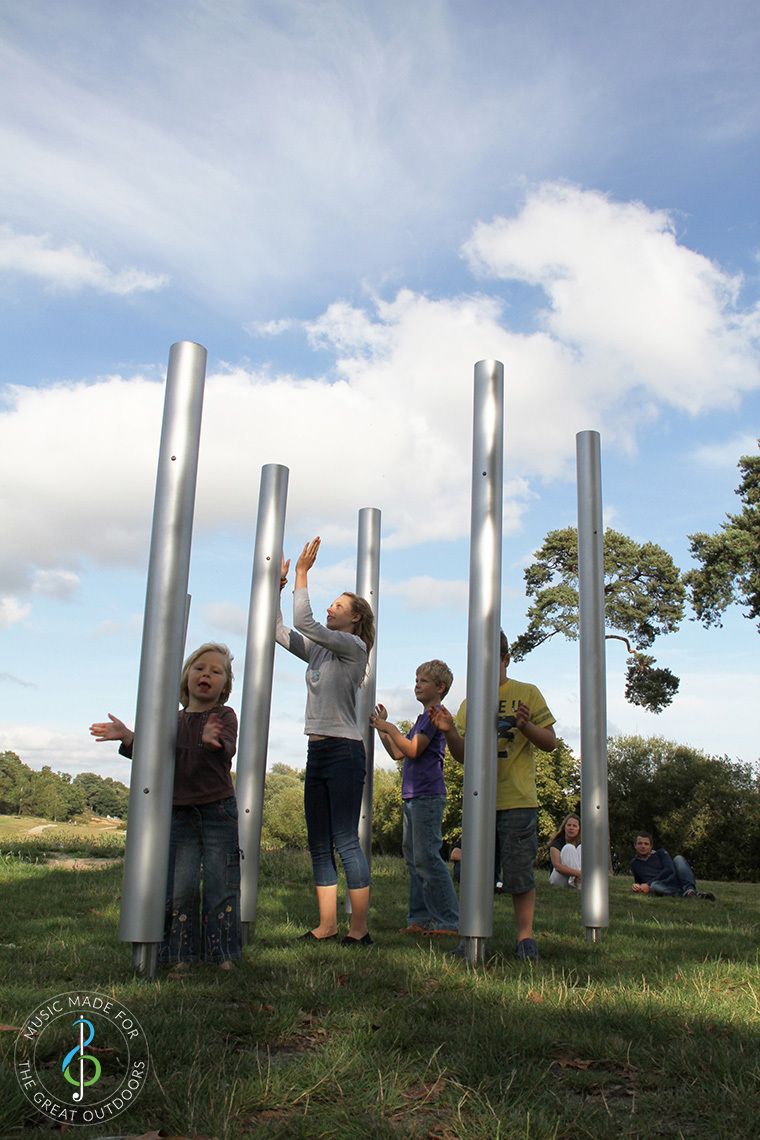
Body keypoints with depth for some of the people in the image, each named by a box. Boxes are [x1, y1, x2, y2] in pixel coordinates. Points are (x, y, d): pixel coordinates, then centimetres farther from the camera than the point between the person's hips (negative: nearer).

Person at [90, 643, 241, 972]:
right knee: (180, 886, 0)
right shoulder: (174, 720, 12)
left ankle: (223, 953, 11)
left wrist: (214, 741, -46)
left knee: (219, 883, -1)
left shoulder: (225, 716, -1)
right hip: (179, 813, 3)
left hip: (219, 812, -3)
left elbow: (228, 749, -22)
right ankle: (182, 954, 11)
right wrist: (128, 737, -16)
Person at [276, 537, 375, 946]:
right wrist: (277, 583, 11)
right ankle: (327, 926, 15)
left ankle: (359, 929, -2)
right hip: (317, 751, 9)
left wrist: (303, 572, -11)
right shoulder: (319, 650, 17)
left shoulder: (353, 647, -6)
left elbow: (304, 623, -17)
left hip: (344, 751, -8)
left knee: (346, 842, -8)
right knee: (319, 845, 9)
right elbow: (280, 631, 17)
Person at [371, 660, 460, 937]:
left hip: (427, 796, -10)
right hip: (413, 797, 10)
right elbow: (397, 753, 22)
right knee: (413, 857, 10)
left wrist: (389, 727, -9)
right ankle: (421, 918, 15)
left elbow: (413, 750, -17)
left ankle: (448, 921, -7)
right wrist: (381, 728, 13)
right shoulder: (422, 718, 21)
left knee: (427, 857, -11)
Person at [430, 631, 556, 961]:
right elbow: (462, 755, 10)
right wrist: (449, 732, -10)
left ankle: (525, 937, 9)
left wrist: (526, 726, -17)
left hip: (517, 800, -3)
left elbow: (550, 743, 2)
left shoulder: (526, 693, 3)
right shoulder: (469, 702, 13)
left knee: (520, 872, -1)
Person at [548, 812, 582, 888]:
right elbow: (557, 866, -26)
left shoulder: (580, 844, 4)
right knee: (569, 848, -24)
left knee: (581, 847, -16)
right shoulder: (556, 844, -10)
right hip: (559, 880, -4)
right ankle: (578, 881, -39)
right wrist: (577, 873, -41)